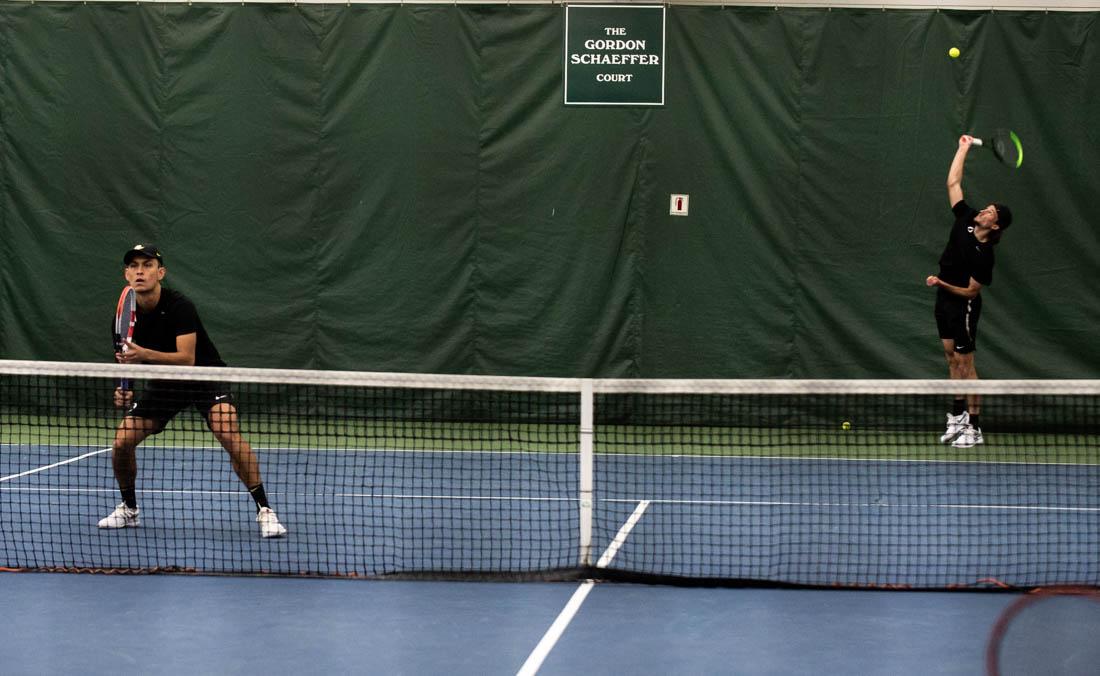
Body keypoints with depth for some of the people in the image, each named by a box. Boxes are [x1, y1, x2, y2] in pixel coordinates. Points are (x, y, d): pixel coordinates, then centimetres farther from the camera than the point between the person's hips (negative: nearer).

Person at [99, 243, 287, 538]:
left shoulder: (179, 306, -25)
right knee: (121, 442, -8)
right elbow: (127, 361, 0)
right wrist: (124, 391, -21)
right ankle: (129, 509, 17)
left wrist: (144, 354, -46)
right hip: (163, 383, 5)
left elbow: (187, 358, -32)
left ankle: (263, 510, -18)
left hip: (204, 378, -5)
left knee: (231, 436, -28)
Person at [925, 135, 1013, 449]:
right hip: (944, 300, 8)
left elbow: (971, 292, -18)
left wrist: (942, 283, -28)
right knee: (952, 359, 11)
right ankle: (958, 417, 18)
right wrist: (964, 149, 4)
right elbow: (953, 183, 4)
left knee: (965, 363, -6)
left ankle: (974, 429, -4)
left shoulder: (984, 255, -22)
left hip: (963, 305, -8)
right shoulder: (966, 219, -4)